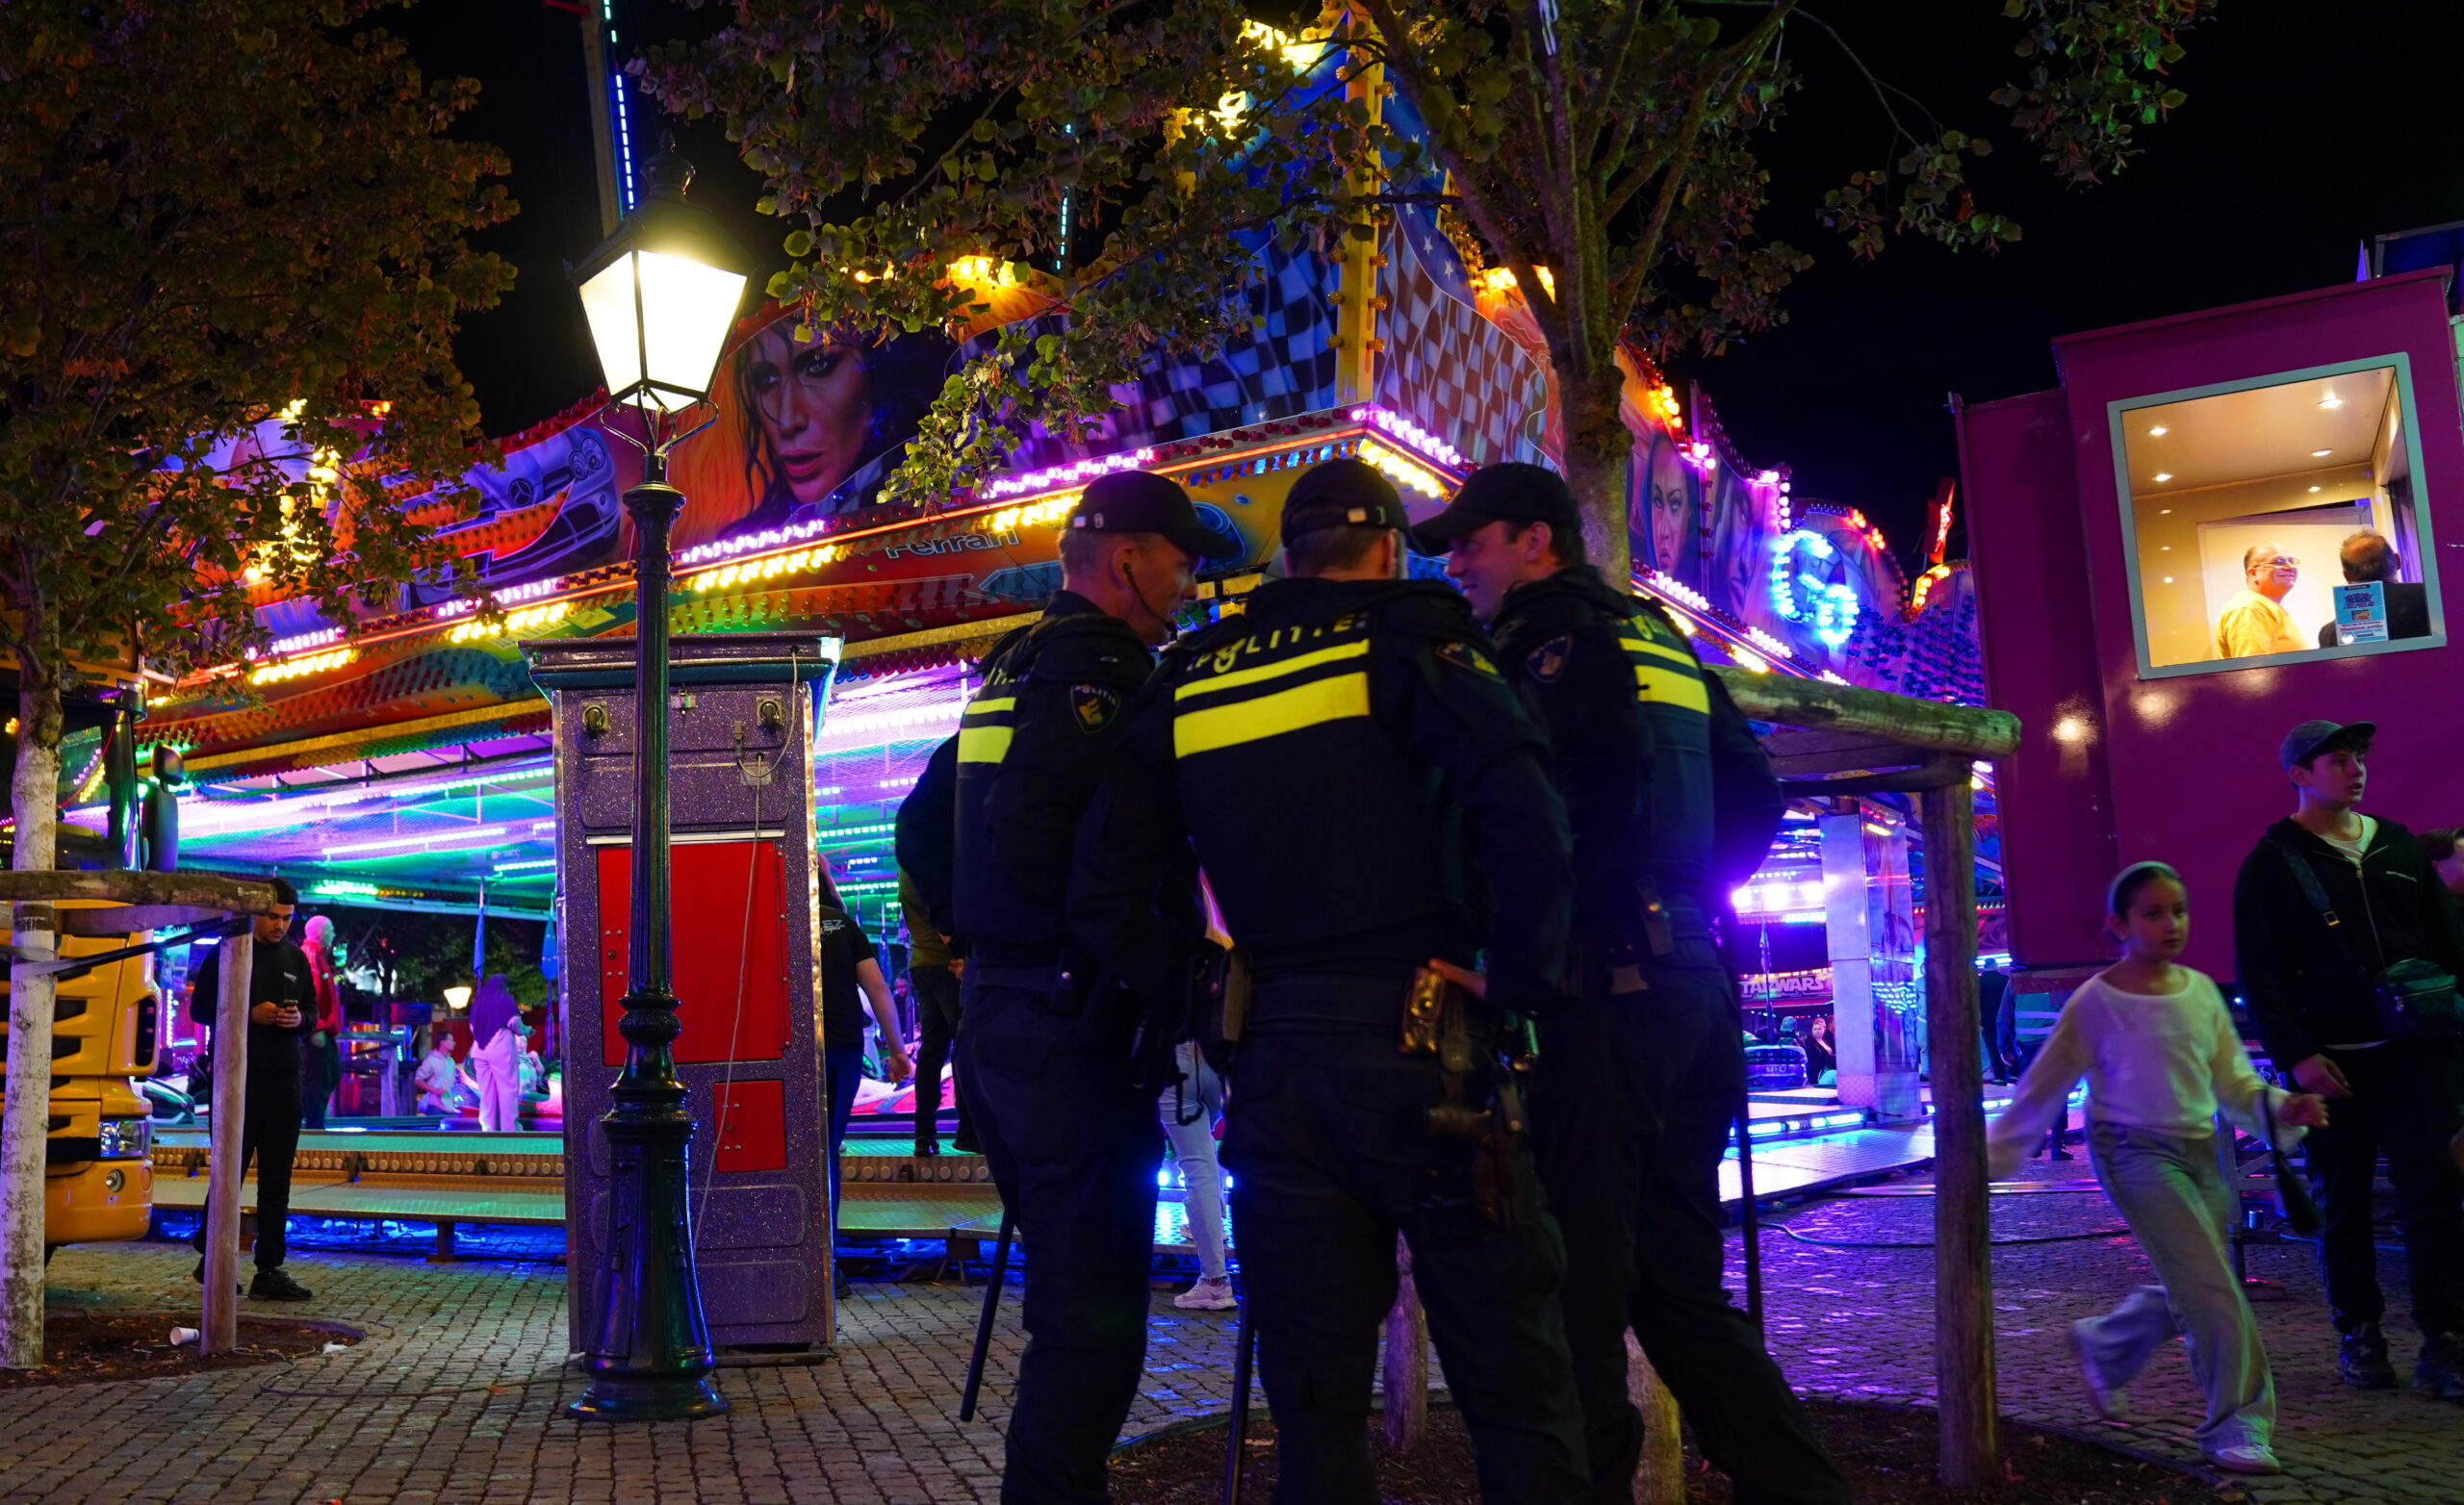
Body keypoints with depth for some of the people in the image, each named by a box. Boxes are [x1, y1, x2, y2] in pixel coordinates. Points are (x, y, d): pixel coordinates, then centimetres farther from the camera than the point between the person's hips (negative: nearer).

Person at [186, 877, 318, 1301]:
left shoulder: (296, 959, 14)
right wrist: (250, 1014, -16)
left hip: (285, 1078, 5)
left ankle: (270, 1270, 7)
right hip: (239, 1076, -4)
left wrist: (300, 1019, -5)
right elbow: (199, 1007, -3)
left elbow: (313, 1011, 18)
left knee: (277, 1178, 4)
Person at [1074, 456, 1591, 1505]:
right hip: (1420, 1050, -4)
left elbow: (1104, 900, 9)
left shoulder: (1188, 683, 13)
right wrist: (1524, 980, -6)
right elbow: (1526, 819, -16)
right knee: (1513, 1380, 4)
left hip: (1275, 1062, 4)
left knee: (1315, 1397, 12)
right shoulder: (1407, 639, 0)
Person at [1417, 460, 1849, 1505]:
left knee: (1576, 1279, -5)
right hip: (1694, 978, 9)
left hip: (1607, 985, -9)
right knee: (1678, 1281, 15)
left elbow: (1587, 798, -21)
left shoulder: (1553, 634, -5)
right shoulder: (1657, 636, 21)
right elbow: (1756, 795, 23)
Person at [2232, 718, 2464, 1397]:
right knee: (2344, 1199, 6)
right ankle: (2360, 1333, 18)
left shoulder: (2398, 846, 13)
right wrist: (2295, 1054, -12)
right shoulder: (2273, 863, -1)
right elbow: (2261, 972, -5)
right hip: (2333, 1060, -3)